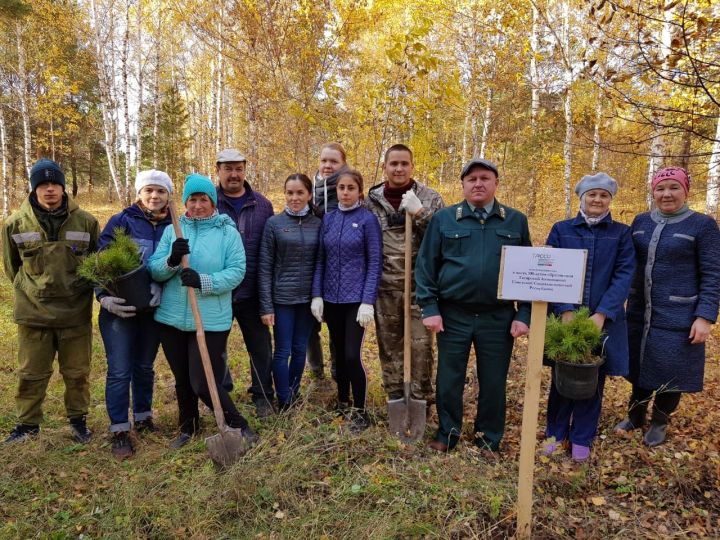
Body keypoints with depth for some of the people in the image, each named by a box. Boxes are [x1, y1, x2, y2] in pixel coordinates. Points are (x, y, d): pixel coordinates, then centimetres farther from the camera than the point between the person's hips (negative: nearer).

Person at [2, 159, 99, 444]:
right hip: (33, 313, 1)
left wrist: (81, 289, 6)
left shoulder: (86, 221, -5)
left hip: (76, 312, 0)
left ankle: (78, 419, 31)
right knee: (31, 374, 13)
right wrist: (30, 290, 10)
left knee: (77, 372, 13)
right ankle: (28, 423, 32)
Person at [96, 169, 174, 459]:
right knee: (120, 371, 0)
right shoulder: (121, 221, -5)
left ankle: (143, 418, 34)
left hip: (153, 308, 3)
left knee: (144, 367, 17)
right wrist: (105, 297, -18)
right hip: (120, 308, -3)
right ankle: (120, 431, 13)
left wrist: (160, 286, -15)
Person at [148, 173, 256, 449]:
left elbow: (236, 271, -11)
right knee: (182, 380, 18)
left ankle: (238, 426, 18)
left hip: (211, 321, -4)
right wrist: (171, 260, -21)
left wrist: (203, 281, -24)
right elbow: (154, 271, 0)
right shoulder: (171, 230, 6)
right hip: (172, 319, 4)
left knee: (204, 384, -5)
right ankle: (188, 427, 42)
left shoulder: (228, 232, -4)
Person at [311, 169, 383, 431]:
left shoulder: (368, 219, -6)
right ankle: (342, 402, 32)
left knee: (352, 355, -6)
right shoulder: (328, 218, 6)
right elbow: (321, 259, 8)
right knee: (339, 353, 15)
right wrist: (317, 294, 0)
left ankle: (359, 410, 12)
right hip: (331, 298, 4)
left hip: (356, 298, -4)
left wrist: (368, 301, -14)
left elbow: (375, 263, -9)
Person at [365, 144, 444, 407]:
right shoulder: (372, 200, 4)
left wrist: (420, 213, -18)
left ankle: (422, 400, 19)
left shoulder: (430, 198, 1)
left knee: (421, 344, 1)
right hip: (385, 286, 2)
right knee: (389, 344, 11)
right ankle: (395, 399, 27)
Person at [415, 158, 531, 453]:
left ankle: (489, 442, 30)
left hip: (499, 318, 1)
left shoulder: (516, 221, 5)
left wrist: (524, 314, 0)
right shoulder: (443, 219, 1)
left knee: (493, 383, 11)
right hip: (453, 316, -1)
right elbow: (425, 265, 0)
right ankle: (447, 435, 29)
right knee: (448, 381, 9)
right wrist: (429, 308, -6)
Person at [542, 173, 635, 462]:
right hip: (564, 316, 0)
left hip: (604, 320, 0)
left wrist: (602, 314, -17)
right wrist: (565, 310, -15)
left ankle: (581, 438, 25)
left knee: (592, 380, 9)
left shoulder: (621, 233, 4)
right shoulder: (561, 229, 3)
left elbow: (624, 276, -5)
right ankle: (556, 432, 26)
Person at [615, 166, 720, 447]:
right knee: (640, 367, 16)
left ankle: (660, 422, 30)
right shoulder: (641, 222, 6)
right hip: (639, 313, 4)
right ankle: (635, 415, 35)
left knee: (670, 371, 8)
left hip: (677, 317, -4)